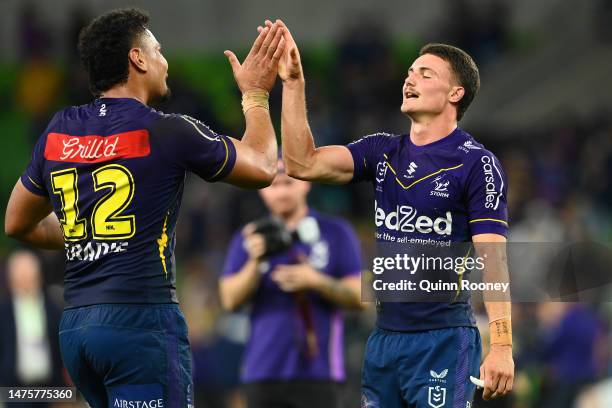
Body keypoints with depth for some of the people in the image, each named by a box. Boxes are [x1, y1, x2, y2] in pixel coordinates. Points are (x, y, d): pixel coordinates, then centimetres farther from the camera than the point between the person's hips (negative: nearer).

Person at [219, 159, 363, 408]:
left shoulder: (336, 233, 6)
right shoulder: (250, 240, 11)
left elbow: (358, 296, 1)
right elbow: (230, 300, 1)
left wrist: (315, 281, -13)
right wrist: (255, 261, -14)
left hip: (319, 371, -2)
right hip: (264, 374, 2)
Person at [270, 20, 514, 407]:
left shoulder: (476, 163, -6)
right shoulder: (383, 152, 11)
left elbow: (493, 258, -12)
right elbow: (303, 164, 0)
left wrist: (502, 346, -19)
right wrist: (293, 83, -5)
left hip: (443, 341, -6)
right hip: (384, 336, 6)